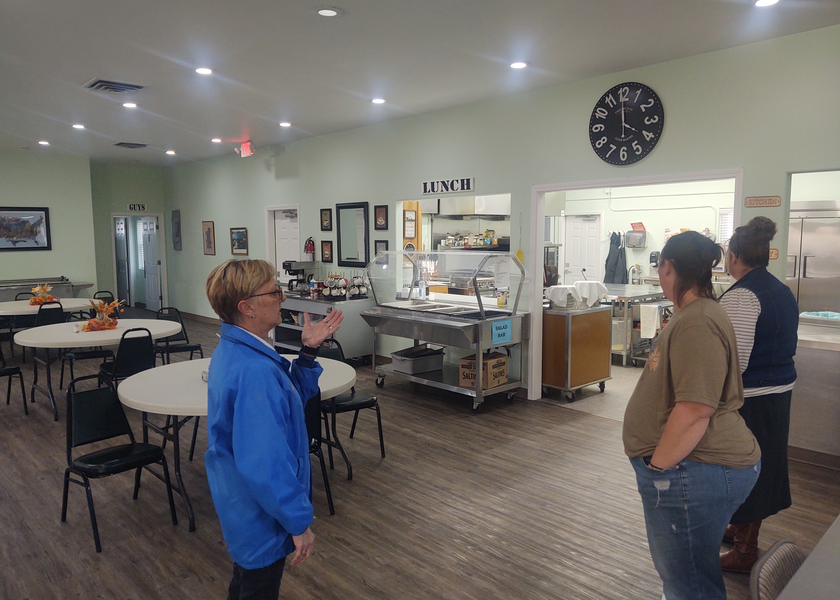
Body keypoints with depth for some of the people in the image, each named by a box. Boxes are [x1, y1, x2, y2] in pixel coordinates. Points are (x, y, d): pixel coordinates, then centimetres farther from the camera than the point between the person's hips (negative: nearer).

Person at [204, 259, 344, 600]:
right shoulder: (253, 371, -34)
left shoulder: (234, 350, -1)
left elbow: (294, 396, 9)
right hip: (261, 519, -9)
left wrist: (308, 351, -4)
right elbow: (265, 463, -33)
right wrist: (299, 522, -23)